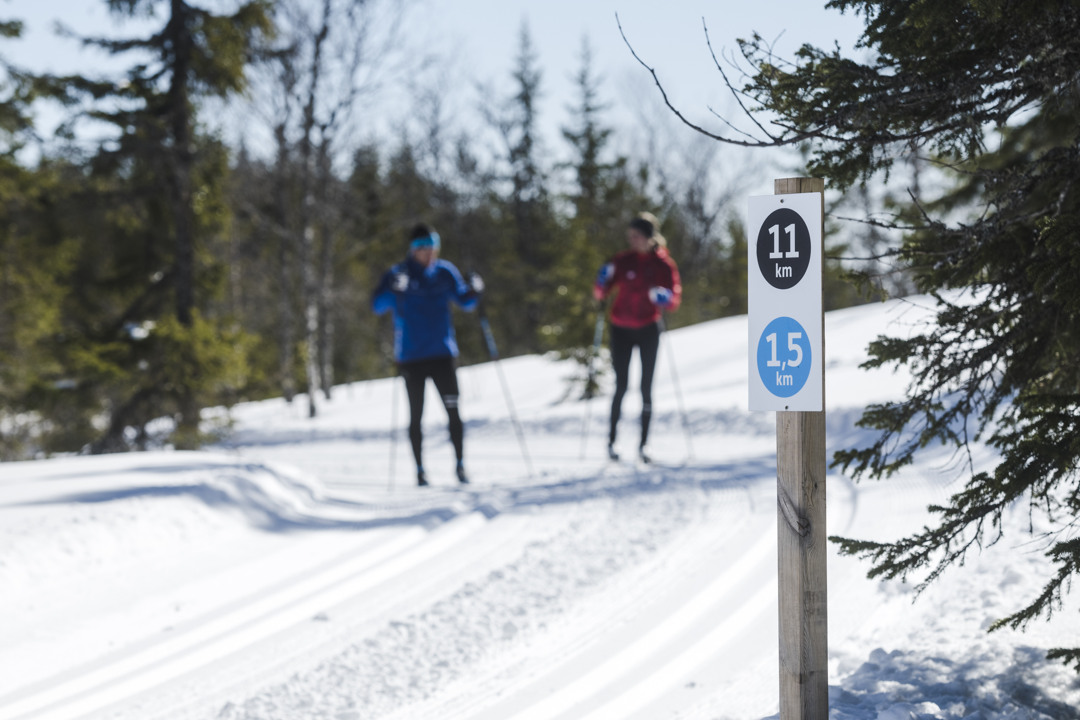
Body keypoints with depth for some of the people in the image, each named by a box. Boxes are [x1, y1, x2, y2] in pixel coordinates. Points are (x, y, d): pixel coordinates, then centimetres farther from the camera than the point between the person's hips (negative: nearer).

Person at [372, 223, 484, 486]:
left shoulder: (444, 272, 6)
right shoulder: (397, 274, -3)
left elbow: (464, 300, 14)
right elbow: (377, 306, -14)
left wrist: (474, 291, -8)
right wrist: (395, 291, -34)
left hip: (442, 353, 2)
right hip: (411, 357, -2)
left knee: (453, 410, -5)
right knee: (416, 415, 3)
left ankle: (460, 465, 2)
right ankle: (420, 469, 10)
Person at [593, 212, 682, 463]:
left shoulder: (664, 264, -4)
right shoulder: (622, 261, -1)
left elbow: (675, 300, -6)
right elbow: (600, 293, -1)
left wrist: (664, 298, -28)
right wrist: (603, 280, -22)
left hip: (648, 329, 0)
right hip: (621, 329, 0)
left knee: (646, 388, 0)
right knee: (621, 386, -3)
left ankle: (643, 444, 4)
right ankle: (612, 440, 6)